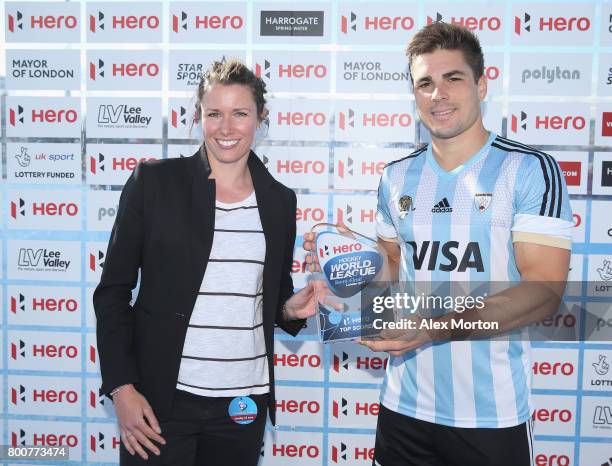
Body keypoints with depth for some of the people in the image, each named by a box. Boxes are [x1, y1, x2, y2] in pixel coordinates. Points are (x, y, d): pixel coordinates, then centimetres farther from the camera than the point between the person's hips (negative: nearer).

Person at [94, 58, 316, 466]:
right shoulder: (154, 181, -5)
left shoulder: (279, 200, 4)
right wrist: (121, 387, -10)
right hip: (162, 397, -3)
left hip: (245, 401, 3)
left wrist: (291, 309, -8)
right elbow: (113, 290, -4)